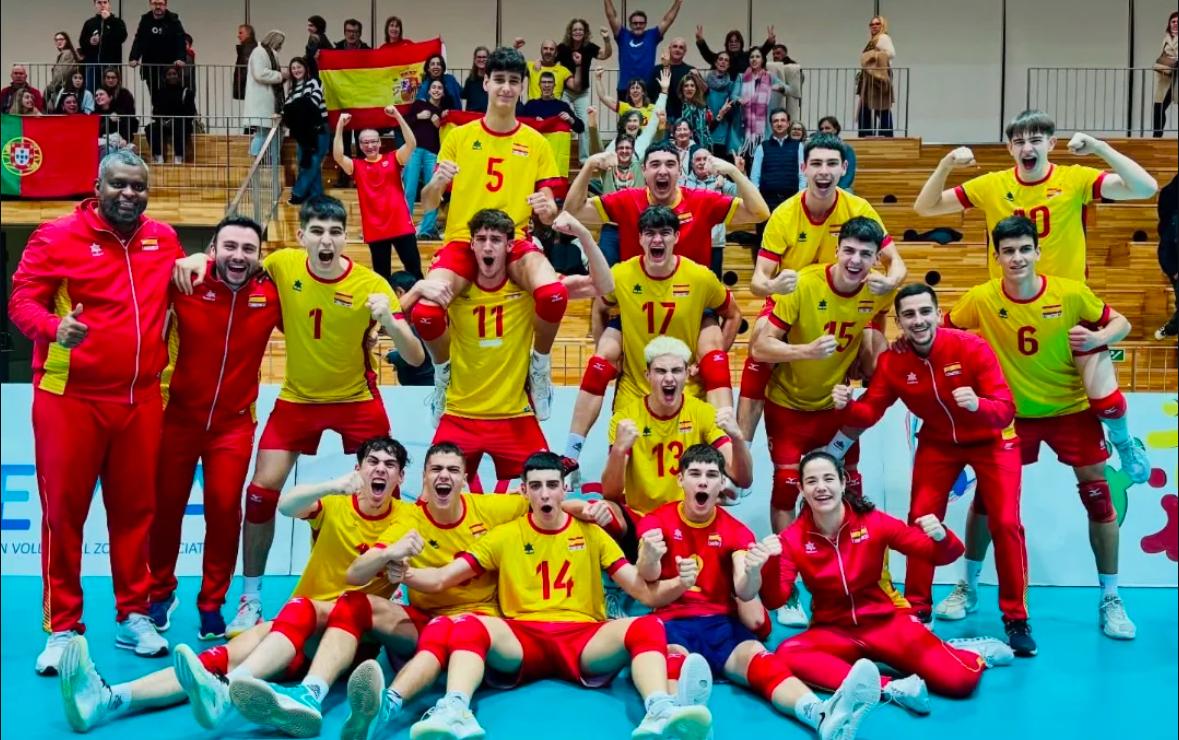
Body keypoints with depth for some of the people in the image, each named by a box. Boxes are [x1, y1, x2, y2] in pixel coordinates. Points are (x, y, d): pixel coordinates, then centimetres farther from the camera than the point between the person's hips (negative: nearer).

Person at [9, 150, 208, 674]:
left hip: (141, 398, 4)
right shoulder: (58, 236, -5)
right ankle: (63, 629, 13)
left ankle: (133, 617, 24)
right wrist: (54, 327, -29)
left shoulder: (163, 238, 9)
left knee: (135, 509, 11)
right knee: (64, 511, 2)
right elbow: (22, 301, -10)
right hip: (69, 397, -4)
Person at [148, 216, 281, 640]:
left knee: (224, 510, -3)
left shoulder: (271, 294, -9)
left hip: (234, 422, 0)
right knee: (165, 506, 11)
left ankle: (212, 605, 17)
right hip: (179, 416, 0)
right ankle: (160, 593, 34)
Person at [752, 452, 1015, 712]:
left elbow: (941, 556, -6)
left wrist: (940, 536, -29)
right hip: (833, 631, 1)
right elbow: (775, 599, -15)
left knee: (959, 679, -21)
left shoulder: (874, 522, -10)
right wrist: (770, 564, -34)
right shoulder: (792, 539, -8)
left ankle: (967, 652, 17)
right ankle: (889, 688, -32)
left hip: (886, 621, -1)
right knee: (787, 654, -31)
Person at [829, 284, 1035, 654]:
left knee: (1006, 523, -8)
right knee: (921, 520, -2)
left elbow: (1006, 409, -31)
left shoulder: (972, 348, -29)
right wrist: (847, 406, -37)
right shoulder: (892, 361, -19)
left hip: (991, 440, -3)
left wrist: (977, 404, -53)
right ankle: (917, 611, 14)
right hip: (938, 442, 3)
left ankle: (1016, 620, 7)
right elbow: (870, 411, -15)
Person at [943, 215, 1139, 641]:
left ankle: (1110, 600, 14)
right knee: (987, 496, 3)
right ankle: (967, 587, 22)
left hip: (1070, 408, 0)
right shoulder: (981, 299, -14)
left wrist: (1097, 338, -24)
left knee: (1098, 496, -1)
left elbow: (1120, 323, -3)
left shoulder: (1071, 293, -15)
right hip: (1013, 412, 1)